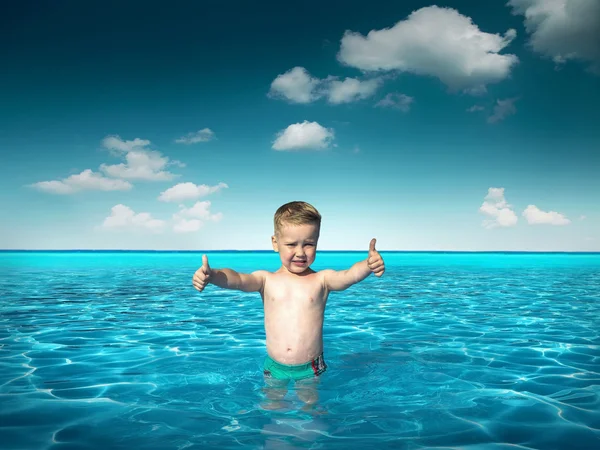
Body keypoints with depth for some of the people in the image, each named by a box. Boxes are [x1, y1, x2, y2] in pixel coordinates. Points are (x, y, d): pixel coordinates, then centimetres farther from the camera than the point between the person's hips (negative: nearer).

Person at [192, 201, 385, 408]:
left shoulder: (322, 279, -8)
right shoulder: (266, 280, -5)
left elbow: (349, 275, -25)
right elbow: (236, 279, -20)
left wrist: (369, 265, -47)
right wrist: (212, 274, -41)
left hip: (311, 367, -1)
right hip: (274, 367, 2)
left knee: (310, 405, 14)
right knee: (272, 406, 18)